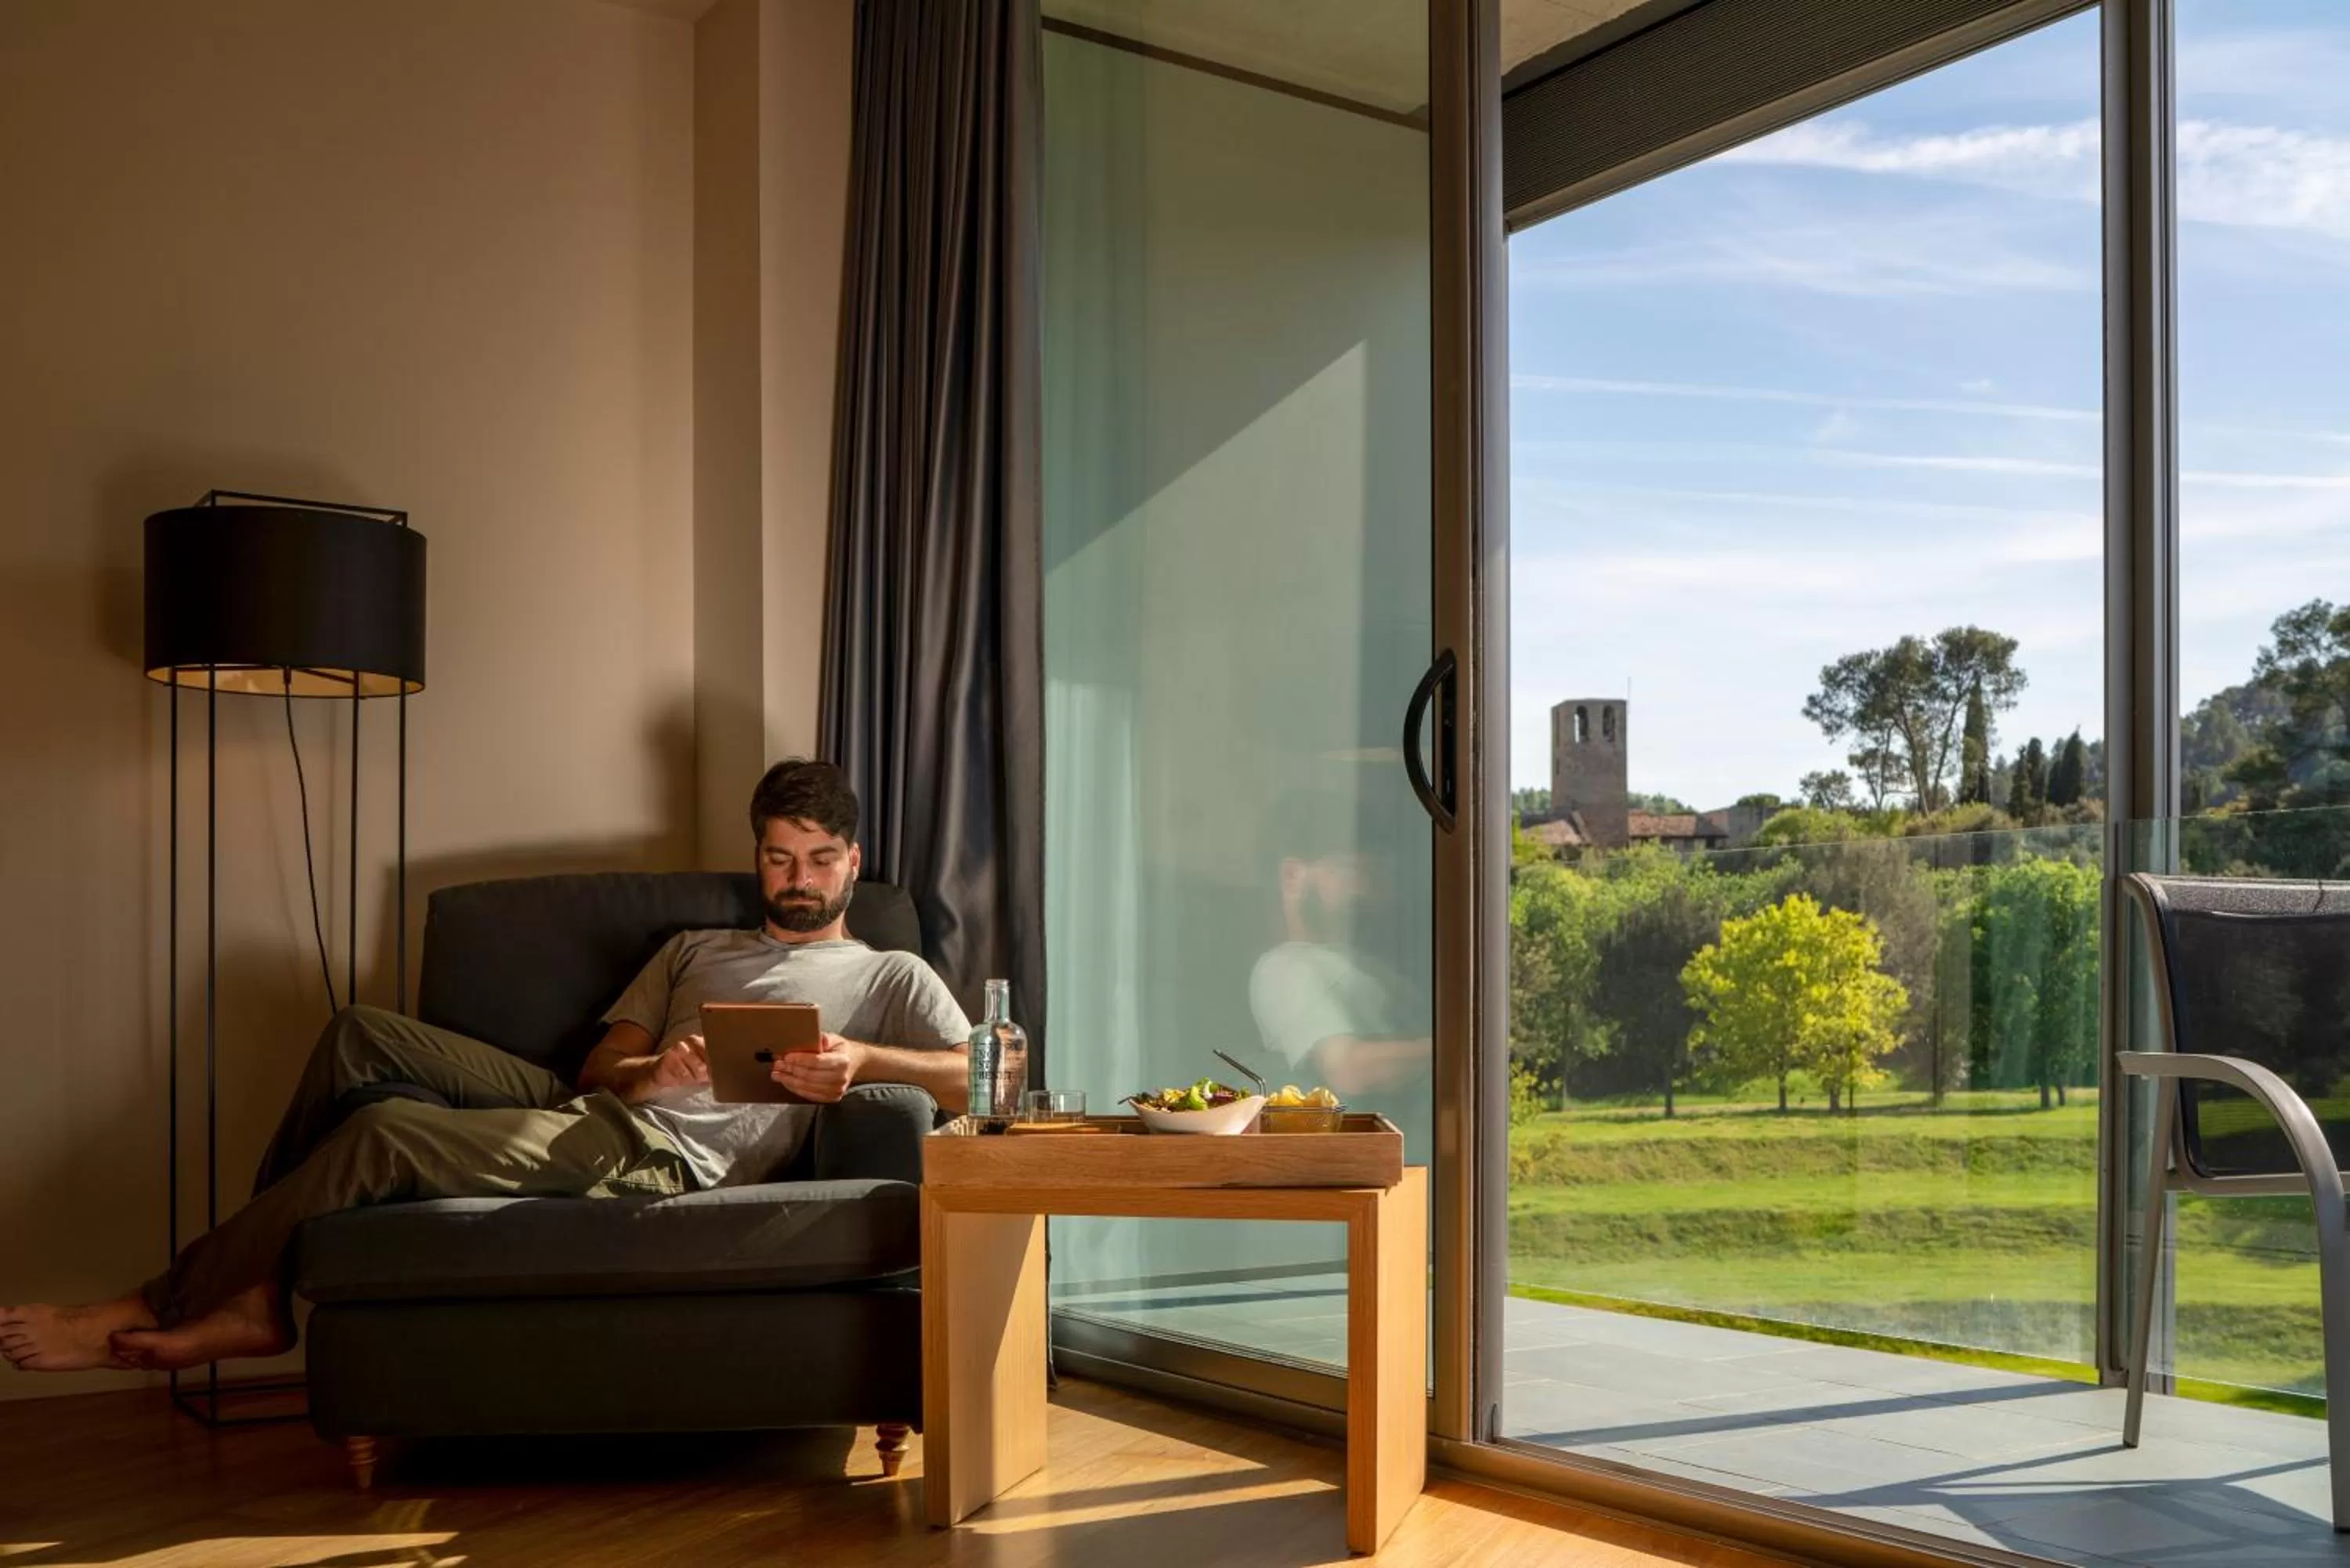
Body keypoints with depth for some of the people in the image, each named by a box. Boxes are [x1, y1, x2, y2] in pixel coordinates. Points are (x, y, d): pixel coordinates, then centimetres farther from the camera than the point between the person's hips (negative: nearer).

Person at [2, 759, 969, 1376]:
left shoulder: (890, 977, 11)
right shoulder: (692, 950, 28)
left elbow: (978, 1077, -5)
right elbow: (601, 1065, 18)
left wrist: (859, 1060, -22)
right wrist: (649, 1071, -8)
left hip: (665, 1156, -7)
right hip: (589, 1110, 7)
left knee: (386, 1134, -21)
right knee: (363, 1035, -10)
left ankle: (157, 1311, -7)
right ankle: (255, 1279, -4)